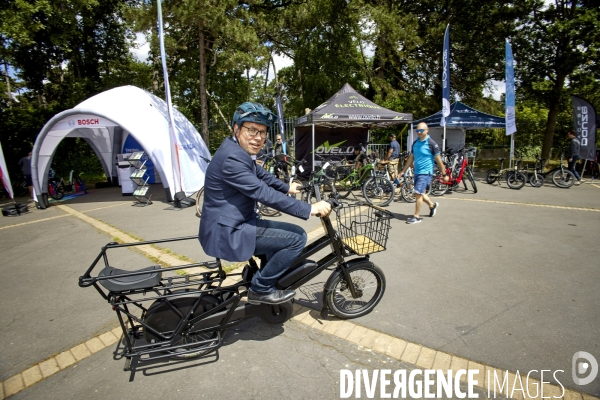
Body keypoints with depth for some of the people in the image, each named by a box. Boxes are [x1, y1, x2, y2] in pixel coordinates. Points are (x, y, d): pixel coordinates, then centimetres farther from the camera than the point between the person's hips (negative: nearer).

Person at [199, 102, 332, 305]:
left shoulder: (239, 150, 8)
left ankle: (264, 284, 30)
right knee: (297, 238, -12)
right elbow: (265, 194, -27)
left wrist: (287, 187, 31)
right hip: (227, 232, -10)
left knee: (291, 232, 19)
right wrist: (310, 209, -24)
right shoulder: (232, 157, -24)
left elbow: (261, 174, 23)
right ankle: (260, 289, 4)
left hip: (236, 223, 10)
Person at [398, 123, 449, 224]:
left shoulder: (431, 143, -10)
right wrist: (403, 171, 12)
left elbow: (438, 160, -6)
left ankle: (417, 216, 0)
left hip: (425, 172, -7)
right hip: (417, 172, 7)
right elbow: (411, 158, 14)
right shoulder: (415, 143, 8)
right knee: (420, 193, 16)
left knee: (418, 194, -11)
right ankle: (432, 205, 43)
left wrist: (444, 174, -3)